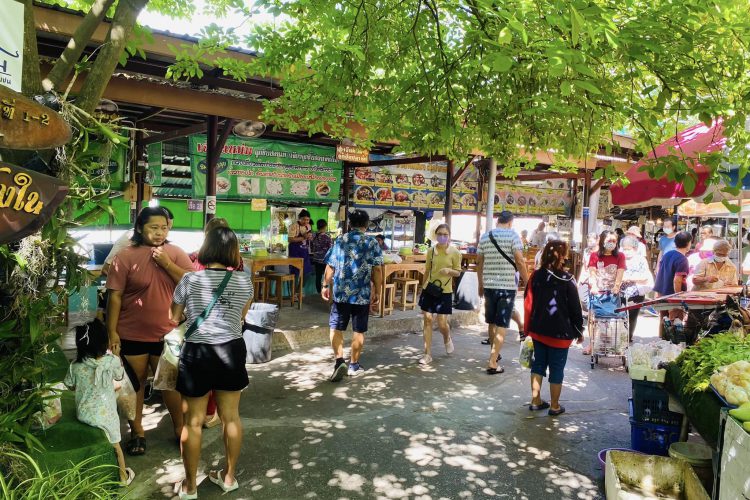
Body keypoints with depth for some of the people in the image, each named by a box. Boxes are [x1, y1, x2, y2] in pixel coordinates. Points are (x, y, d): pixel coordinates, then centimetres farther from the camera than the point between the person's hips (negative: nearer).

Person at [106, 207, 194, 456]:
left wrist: (166, 263, -17)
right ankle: (137, 433, 31)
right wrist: (112, 332, -9)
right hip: (132, 334, -1)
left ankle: (180, 429, 29)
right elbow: (115, 296, -7)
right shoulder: (125, 256, -7)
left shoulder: (175, 253, -1)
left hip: (167, 333, 1)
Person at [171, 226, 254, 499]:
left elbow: (173, 318, 4)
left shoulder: (190, 279, -9)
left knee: (193, 422, 12)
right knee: (231, 416, 16)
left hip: (197, 353, -2)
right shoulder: (245, 281, -4)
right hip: (232, 351, 2)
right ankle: (229, 476, 32)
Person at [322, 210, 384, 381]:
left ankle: (339, 360, -5)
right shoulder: (372, 243, -3)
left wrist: (326, 286, 14)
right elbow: (377, 270, -5)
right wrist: (377, 292, 3)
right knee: (359, 331, 10)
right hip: (362, 294, -1)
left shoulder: (340, 241, 2)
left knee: (336, 327, 11)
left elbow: (330, 267, 3)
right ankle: (354, 365, 19)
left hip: (341, 293, 1)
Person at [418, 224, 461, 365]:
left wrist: (449, 270, -22)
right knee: (427, 320, 1)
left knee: (442, 323, -1)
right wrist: (423, 287, 13)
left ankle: (447, 339, 35)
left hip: (445, 291, -2)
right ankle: (428, 354, 9)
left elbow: (458, 272, -1)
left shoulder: (454, 252, -6)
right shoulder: (431, 251, 2)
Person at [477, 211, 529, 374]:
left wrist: (480, 284, 20)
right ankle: (493, 363, -3)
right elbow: (519, 261, -13)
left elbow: (479, 263, 10)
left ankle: (495, 353, 36)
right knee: (501, 325, -1)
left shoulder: (485, 236, 7)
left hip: (489, 285, 5)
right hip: (508, 285, -4)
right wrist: (527, 282, -4)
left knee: (492, 322, 18)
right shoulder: (512, 235, -6)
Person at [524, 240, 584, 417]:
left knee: (538, 364, 16)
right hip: (560, 333, -4)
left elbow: (528, 304, 3)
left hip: (538, 330, 4)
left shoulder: (536, 276, -2)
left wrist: (529, 328, 13)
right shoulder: (567, 280, -14)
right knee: (557, 368, 7)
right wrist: (579, 331, 4)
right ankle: (554, 406, 17)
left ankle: (535, 401, 23)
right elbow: (575, 309, -9)